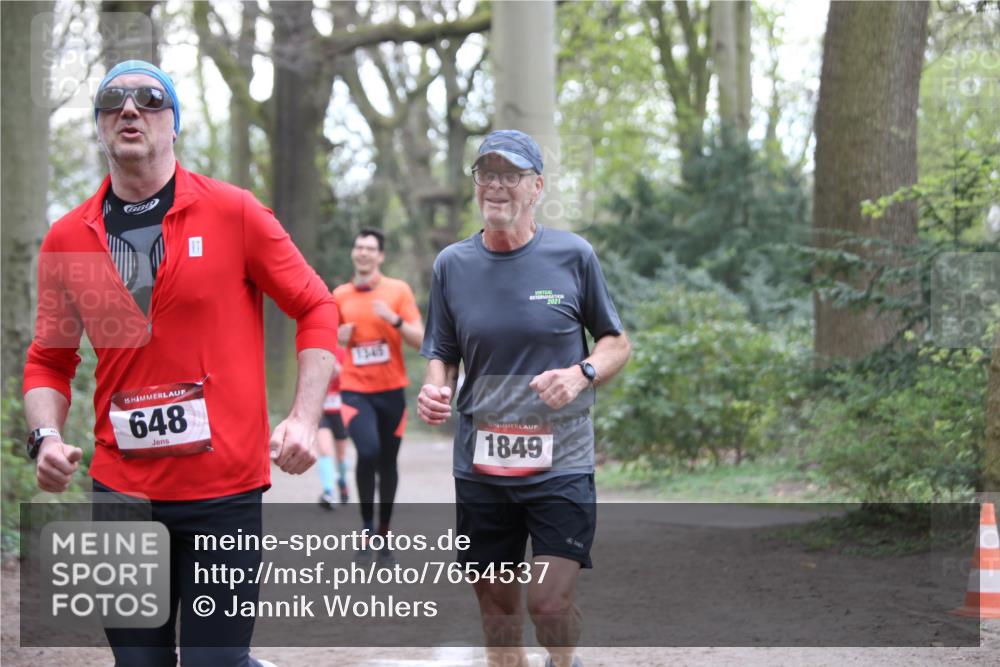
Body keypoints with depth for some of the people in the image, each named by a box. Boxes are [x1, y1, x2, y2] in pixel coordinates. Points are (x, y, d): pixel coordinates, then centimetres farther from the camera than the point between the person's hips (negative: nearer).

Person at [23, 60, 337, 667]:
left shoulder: (234, 213, -3)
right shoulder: (66, 239, 5)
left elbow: (317, 308, 2)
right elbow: (50, 361, 13)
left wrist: (305, 420, -9)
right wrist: (47, 437, -5)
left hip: (226, 486, -3)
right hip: (121, 488, 3)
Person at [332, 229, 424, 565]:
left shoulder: (398, 290, 1)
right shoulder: (340, 295, 6)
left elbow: (419, 339, -4)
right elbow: (333, 335, 20)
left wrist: (394, 319, -19)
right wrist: (339, 336, -2)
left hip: (391, 390, 0)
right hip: (355, 390, 0)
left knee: (388, 463, 7)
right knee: (367, 452, -23)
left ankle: (384, 534, 21)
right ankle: (367, 528, -10)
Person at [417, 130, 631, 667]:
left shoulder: (573, 256, -1)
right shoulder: (452, 265, 4)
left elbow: (617, 344, 8)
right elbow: (441, 355, 12)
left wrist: (581, 374, -13)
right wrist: (434, 390, -10)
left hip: (561, 462, -3)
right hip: (480, 466, 3)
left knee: (549, 602, -12)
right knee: (496, 607, 8)